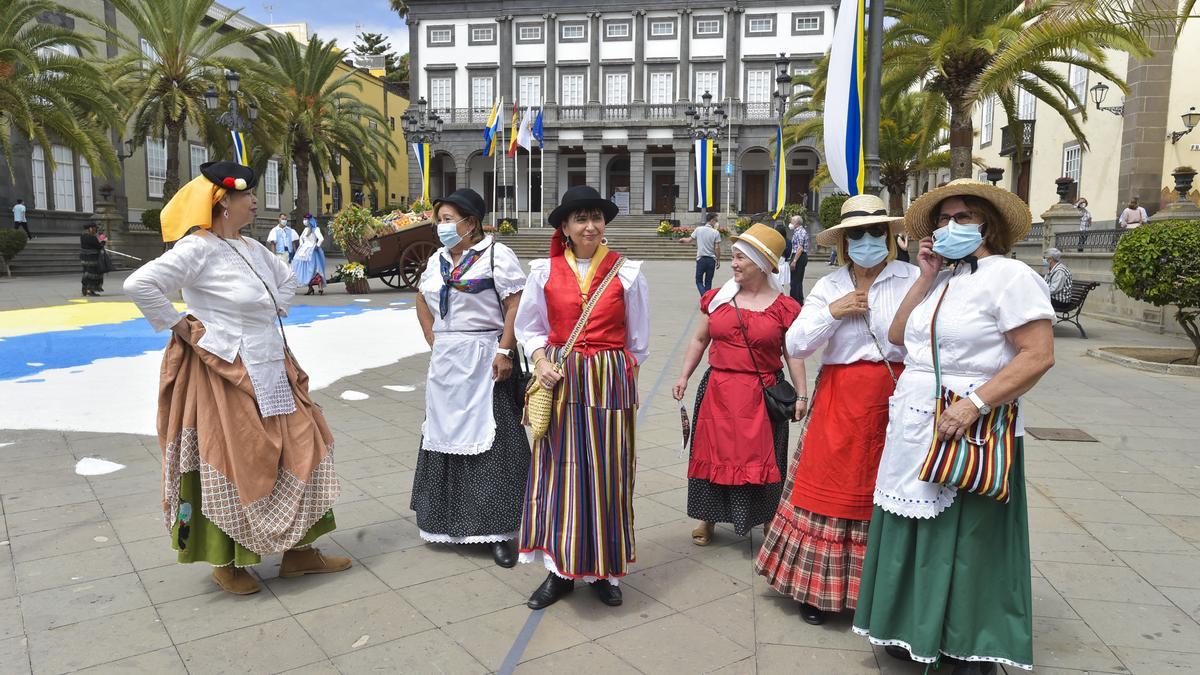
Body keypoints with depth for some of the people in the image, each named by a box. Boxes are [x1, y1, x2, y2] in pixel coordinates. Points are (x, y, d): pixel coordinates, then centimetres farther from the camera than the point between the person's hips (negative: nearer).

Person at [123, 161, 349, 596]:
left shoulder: (251, 248, 11)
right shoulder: (197, 248, -14)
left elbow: (287, 279, 29)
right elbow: (139, 285, -23)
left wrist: (275, 316, 15)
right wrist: (178, 326, -14)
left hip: (268, 373, 8)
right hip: (224, 376, -8)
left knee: (299, 452, 8)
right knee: (228, 466, 2)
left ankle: (298, 551, 20)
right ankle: (225, 563, 21)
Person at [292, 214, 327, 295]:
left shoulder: (315, 229, -8)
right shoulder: (306, 229, 14)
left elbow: (321, 239, -19)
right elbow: (301, 238, 30)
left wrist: (317, 246, -14)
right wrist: (301, 246, 17)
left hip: (312, 252, -8)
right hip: (304, 252, 8)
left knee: (313, 269, -13)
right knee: (306, 270, 6)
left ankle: (320, 287, -13)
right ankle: (310, 288, 12)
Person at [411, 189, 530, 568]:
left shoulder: (495, 254, -7)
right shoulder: (438, 259, 14)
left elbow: (516, 305, -14)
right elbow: (422, 301, 27)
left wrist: (504, 352, -21)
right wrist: (433, 341, 14)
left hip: (483, 361, -7)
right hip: (445, 363, 7)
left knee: (491, 441, -3)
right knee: (444, 436, 12)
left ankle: (497, 531, 4)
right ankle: (447, 520, 26)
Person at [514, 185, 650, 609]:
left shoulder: (626, 272, 0)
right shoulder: (545, 271, 2)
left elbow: (637, 339, 7)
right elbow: (529, 328, 10)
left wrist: (623, 378, 6)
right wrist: (541, 361, -6)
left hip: (610, 381, -1)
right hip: (560, 381, 1)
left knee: (605, 473, 4)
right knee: (559, 470, 4)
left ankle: (603, 569, 21)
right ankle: (561, 569, 18)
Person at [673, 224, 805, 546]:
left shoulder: (783, 308, -3)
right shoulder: (717, 299, 5)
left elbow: (793, 354, 1)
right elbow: (699, 340, 12)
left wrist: (801, 394, -3)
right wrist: (684, 376, 5)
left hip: (762, 395, -2)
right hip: (718, 391, 3)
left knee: (760, 456, 3)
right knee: (714, 453, 10)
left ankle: (766, 522, 19)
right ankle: (708, 518, 26)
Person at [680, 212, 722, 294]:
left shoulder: (698, 229, -2)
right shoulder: (716, 233, -6)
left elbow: (689, 240, 7)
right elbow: (717, 248, -7)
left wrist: (683, 240, 28)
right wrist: (718, 260, 4)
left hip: (701, 259, 0)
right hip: (711, 260, 0)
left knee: (699, 281, 7)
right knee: (708, 282, 10)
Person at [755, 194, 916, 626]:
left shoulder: (912, 280, -1)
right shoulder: (829, 287, 7)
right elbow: (795, 346, 0)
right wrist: (832, 313, -9)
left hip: (896, 398, -1)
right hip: (839, 401, 2)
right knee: (830, 489, 6)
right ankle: (820, 588, 20)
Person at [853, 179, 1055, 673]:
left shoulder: (1009, 276, -9)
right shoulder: (944, 279, 14)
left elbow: (1038, 355, -17)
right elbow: (897, 336, 8)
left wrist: (974, 404, -24)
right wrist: (926, 277, 2)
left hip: (968, 433, -7)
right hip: (915, 431, 7)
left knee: (965, 541, 2)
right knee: (916, 534, 14)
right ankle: (917, 631, 31)